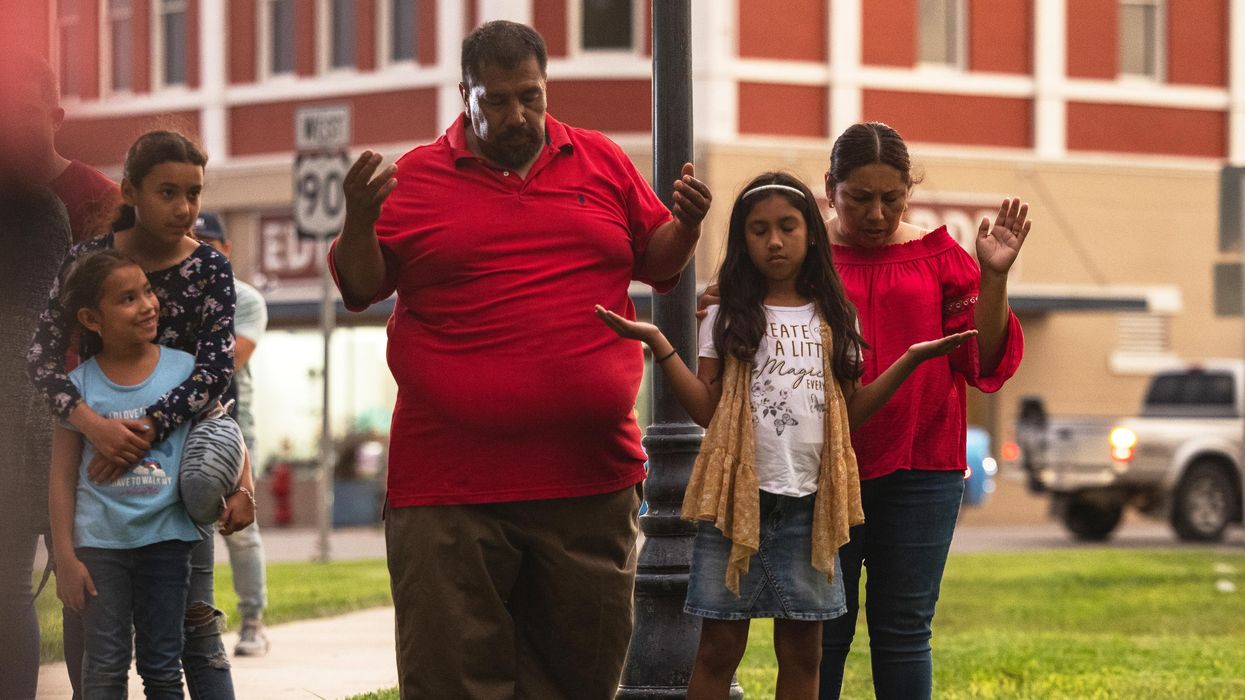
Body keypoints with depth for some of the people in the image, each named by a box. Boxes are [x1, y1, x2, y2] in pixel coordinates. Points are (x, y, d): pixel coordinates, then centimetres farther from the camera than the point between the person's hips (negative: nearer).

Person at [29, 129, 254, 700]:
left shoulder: (208, 268, -6)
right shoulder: (89, 259, -6)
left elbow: (216, 367, -16)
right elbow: (42, 354, -13)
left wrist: (143, 431, -28)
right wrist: (92, 423, -30)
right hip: (94, 458, 1)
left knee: (192, 618, -3)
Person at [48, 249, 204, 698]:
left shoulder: (185, 369, 1)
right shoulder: (79, 384, -2)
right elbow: (63, 477, 0)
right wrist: (65, 558, -3)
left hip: (165, 537, 1)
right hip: (100, 541, -1)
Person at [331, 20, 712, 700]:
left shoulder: (602, 162, 10)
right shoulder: (414, 179, 3)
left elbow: (657, 262, 16)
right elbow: (360, 289, 3)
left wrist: (685, 224, -4)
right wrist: (358, 218, -15)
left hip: (591, 479, 2)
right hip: (449, 485, -2)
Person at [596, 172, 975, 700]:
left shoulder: (833, 320, 10)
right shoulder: (728, 318, 5)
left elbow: (848, 411, 9)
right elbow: (705, 409, -1)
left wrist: (910, 360, 2)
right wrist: (657, 344, -9)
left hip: (809, 502, 2)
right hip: (736, 497, -2)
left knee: (801, 652, 6)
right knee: (719, 646, 0)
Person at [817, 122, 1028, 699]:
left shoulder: (938, 257, 8)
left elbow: (985, 361, 3)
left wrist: (993, 277, -9)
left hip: (920, 472, 1)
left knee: (903, 631, 3)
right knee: (822, 632, 1)